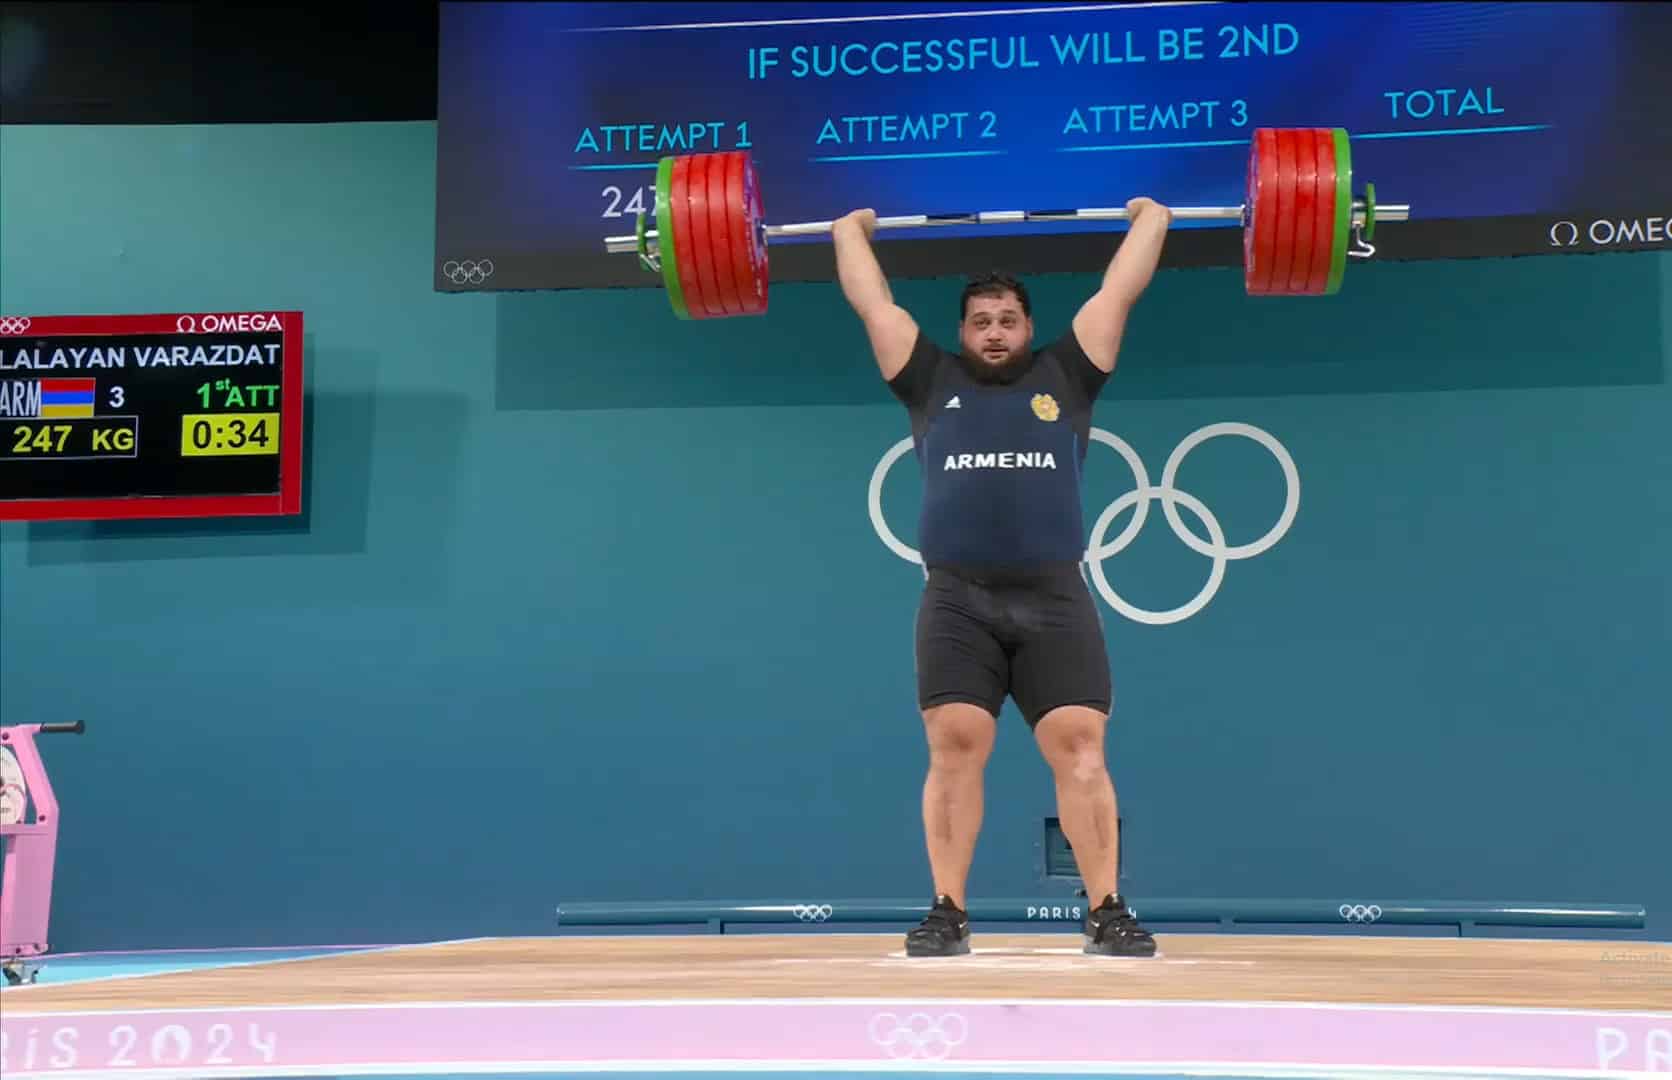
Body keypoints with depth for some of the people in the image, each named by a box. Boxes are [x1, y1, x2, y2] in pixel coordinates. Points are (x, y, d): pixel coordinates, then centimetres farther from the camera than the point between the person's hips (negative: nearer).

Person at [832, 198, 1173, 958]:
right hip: (957, 603, 0)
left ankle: (1108, 912, -2)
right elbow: (872, 303, 21)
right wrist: (849, 233, 32)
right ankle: (948, 913, 1)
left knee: (1080, 750, -5)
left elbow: (1118, 294, 19)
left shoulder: (1065, 379, 14)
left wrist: (1151, 221, 28)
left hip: (1053, 603, 0)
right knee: (954, 750, -5)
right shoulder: (932, 384, 15)